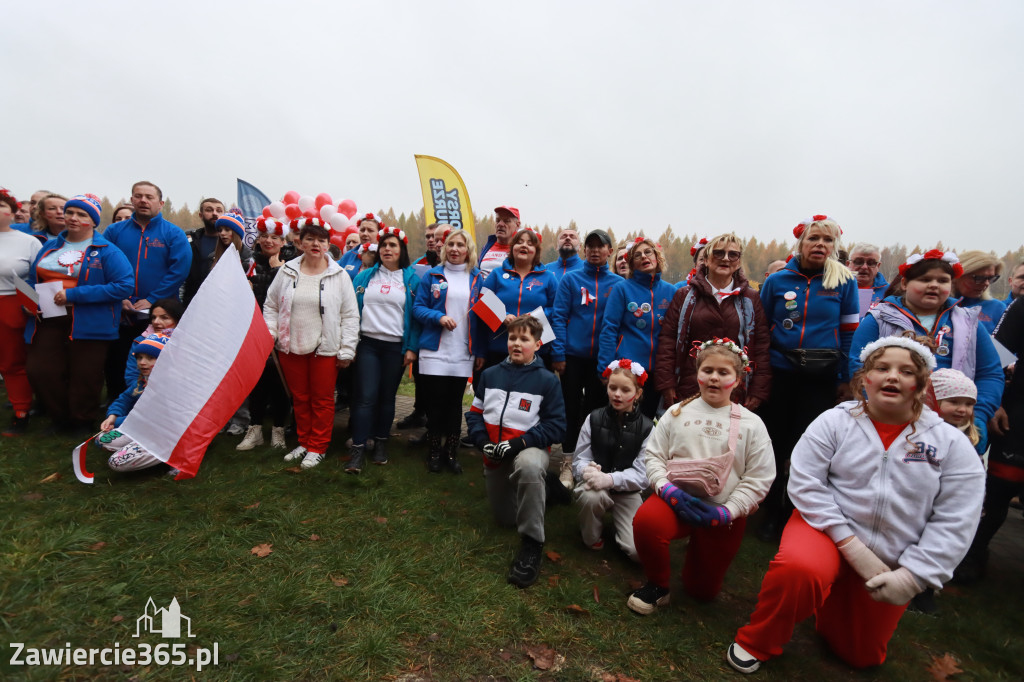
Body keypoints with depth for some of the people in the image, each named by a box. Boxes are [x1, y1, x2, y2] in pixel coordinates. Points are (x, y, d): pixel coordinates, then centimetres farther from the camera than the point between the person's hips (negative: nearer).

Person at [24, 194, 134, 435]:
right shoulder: (50, 247, 13)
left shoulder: (106, 251, -6)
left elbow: (123, 286, -18)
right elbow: (32, 280, 22)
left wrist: (74, 295, -19)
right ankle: (62, 418, 25)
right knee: (39, 370, 4)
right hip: (48, 320, 6)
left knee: (84, 376, 3)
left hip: (89, 323, -5)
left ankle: (82, 422, 25)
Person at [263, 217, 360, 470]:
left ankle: (317, 448, 19)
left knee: (322, 399, 5)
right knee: (299, 398, 14)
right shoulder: (287, 272, 5)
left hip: (325, 348, -3)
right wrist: (269, 333, -1)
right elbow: (271, 305, 13)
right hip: (291, 347, 3)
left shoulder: (339, 275, -2)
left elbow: (350, 315, -2)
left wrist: (347, 350, -6)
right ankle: (304, 443, 30)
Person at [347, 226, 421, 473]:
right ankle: (358, 448, 1)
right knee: (366, 396, -5)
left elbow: (416, 314, 1)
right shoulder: (365, 276, 9)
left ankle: (381, 443, 23)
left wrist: (412, 347, -5)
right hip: (367, 343, 1)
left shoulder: (411, 279, 4)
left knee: (387, 397, 9)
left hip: (395, 346, 0)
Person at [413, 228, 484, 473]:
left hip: (463, 353, 1)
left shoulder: (477, 279, 9)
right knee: (435, 402, 2)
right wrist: (439, 317, -15)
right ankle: (435, 452, 18)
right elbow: (417, 307, 2)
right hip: (434, 350, -1)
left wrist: (481, 350, -1)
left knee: (455, 402, 7)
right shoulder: (432, 275, 5)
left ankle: (451, 452, 20)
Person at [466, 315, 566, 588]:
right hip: (494, 456, 5)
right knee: (504, 519, 16)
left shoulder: (547, 380, -8)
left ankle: (532, 545, -26)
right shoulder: (490, 374, 4)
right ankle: (537, 492, 47)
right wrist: (484, 441, -11)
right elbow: (475, 413, 8)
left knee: (529, 467, -42)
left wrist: (520, 443, -21)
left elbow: (556, 425, -10)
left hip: (529, 449, -4)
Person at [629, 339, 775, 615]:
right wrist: (669, 490, -17)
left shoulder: (751, 424, -1)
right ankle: (657, 586, -5)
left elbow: (758, 479, -4)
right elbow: (654, 455, 0)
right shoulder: (677, 413, 2)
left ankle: (698, 548, 46)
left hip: (723, 512, 1)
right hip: (676, 498, 0)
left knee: (703, 590, 11)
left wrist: (726, 512, -15)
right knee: (645, 520, -34)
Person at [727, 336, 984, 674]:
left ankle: (832, 593, 46)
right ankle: (755, 643, -9)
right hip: (828, 530, -2)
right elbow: (805, 482, -14)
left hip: (893, 563, 3)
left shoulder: (952, 443, -5)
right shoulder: (834, 422, -8)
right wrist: (852, 547, -20)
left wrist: (911, 576, -14)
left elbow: (955, 522, -8)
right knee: (798, 567, -37)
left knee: (862, 656, 15)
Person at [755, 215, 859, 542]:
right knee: (775, 444, 7)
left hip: (821, 377, 0)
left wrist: (846, 378, 3)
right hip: (779, 373, 1)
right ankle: (772, 515, 24)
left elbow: (850, 332, 5)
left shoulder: (845, 282, 0)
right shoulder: (777, 280, 1)